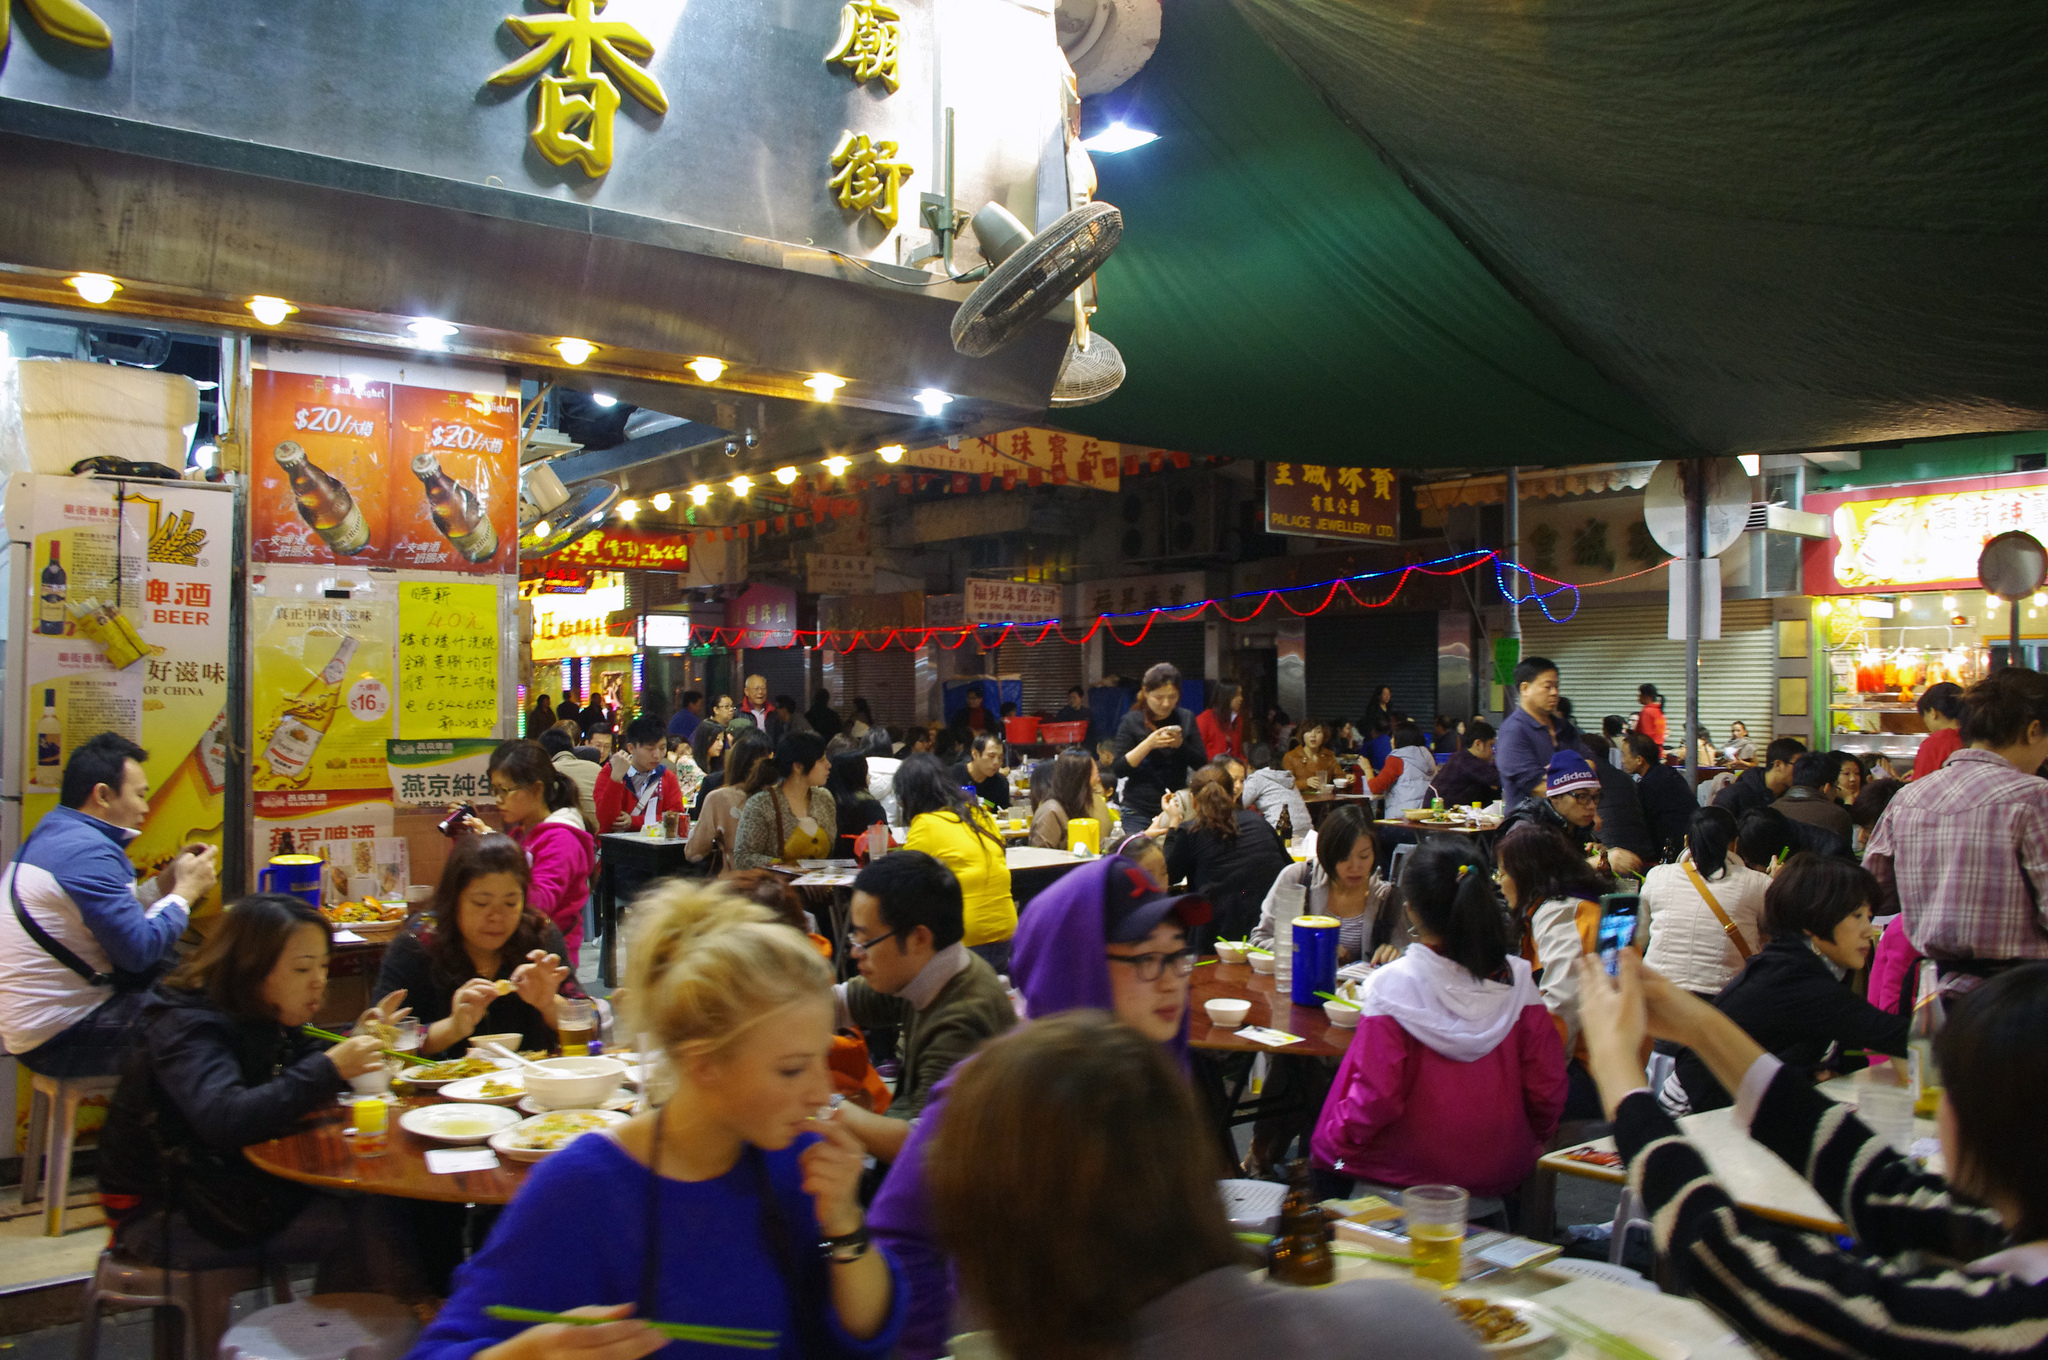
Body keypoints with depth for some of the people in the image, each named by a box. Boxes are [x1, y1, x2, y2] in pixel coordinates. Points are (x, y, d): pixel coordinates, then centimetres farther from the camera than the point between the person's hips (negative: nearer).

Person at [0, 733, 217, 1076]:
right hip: (64, 1040, -10)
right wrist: (186, 890, -10)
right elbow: (140, 950, -24)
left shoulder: (51, 833, 11)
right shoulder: (88, 851, -21)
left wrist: (167, 880, 10)